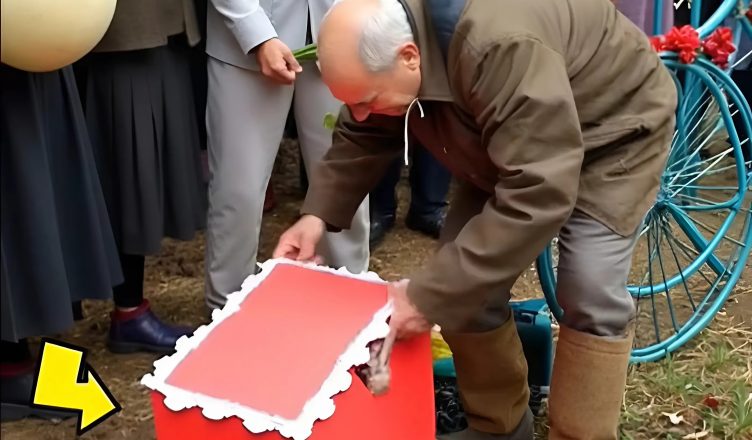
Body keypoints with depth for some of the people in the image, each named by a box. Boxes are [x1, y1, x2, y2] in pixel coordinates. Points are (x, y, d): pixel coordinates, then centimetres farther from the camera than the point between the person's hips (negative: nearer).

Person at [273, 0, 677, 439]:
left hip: (613, 133, -6)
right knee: (468, 277, -2)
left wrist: (430, 297, -43)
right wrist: (319, 213, -16)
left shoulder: (503, 49, -44)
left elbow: (538, 194, -45)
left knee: (591, 295, -19)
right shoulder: (382, 44, -18)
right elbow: (362, 138, -1)